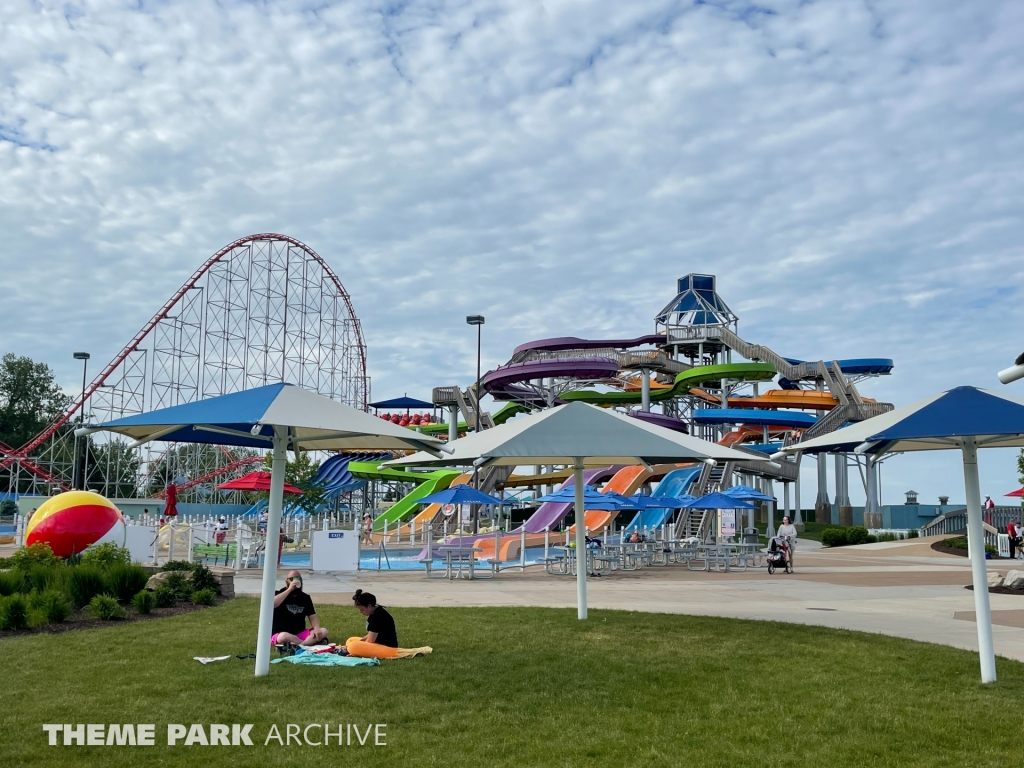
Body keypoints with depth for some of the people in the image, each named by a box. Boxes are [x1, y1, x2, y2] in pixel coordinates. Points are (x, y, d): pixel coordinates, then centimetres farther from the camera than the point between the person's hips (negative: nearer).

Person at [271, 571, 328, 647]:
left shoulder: (305, 597, 11)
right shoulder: (279, 594, -1)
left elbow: (312, 617, 6)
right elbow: (272, 604, -25)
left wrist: (316, 629, -16)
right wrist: (289, 589, -24)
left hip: (300, 634, 5)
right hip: (279, 634, -5)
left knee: (323, 631, -17)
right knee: (284, 636, -40)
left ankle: (296, 645, -33)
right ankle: (311, 642, -24)